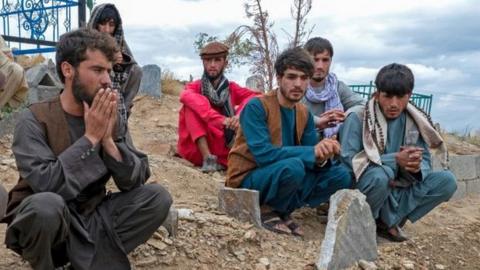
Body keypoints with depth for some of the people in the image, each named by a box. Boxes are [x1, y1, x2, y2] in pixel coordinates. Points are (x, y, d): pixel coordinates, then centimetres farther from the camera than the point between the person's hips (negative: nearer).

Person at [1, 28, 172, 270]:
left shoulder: (108, 116, -2)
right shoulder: (35, 119, -15)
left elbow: (137, 180, -8)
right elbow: (47, 185, -29)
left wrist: (108, 140, -21)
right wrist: (90, 138, -24)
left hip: (91, 216, 5)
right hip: (43, 220, -4)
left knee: (157, 197, -13)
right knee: (46, 204, -37)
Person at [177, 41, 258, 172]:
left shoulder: (231, 88, 9)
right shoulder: (195, 87, 2)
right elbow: (186, 96, -24)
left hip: (222, 148, 2)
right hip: (195, 150, -1)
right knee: (193, 105, -19)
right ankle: (208, 158, -30)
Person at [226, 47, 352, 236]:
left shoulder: (304, 114, 4)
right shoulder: (256, 107, -17)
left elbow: (314, 159, 0)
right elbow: (263, 154, -28)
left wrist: (322, 158, -25)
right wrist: (311, 152, -32)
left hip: (281, 177, 7)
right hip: (247, 180, -7)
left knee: (341, 175, -5)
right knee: (293, 166, -35)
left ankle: (282, 210, 1)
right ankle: (266, 210, -7)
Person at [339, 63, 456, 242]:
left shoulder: (416, 121, 1)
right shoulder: (358, 118, -13)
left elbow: (425, 160, 3)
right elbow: (347, 159, -22)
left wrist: (417, 167, -24)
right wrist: (395, 160, -29)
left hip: (399, 191, 5)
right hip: (362, 189, -5)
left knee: (447, 181, -13)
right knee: (382, 174, -37)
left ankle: (388, 221, -10)